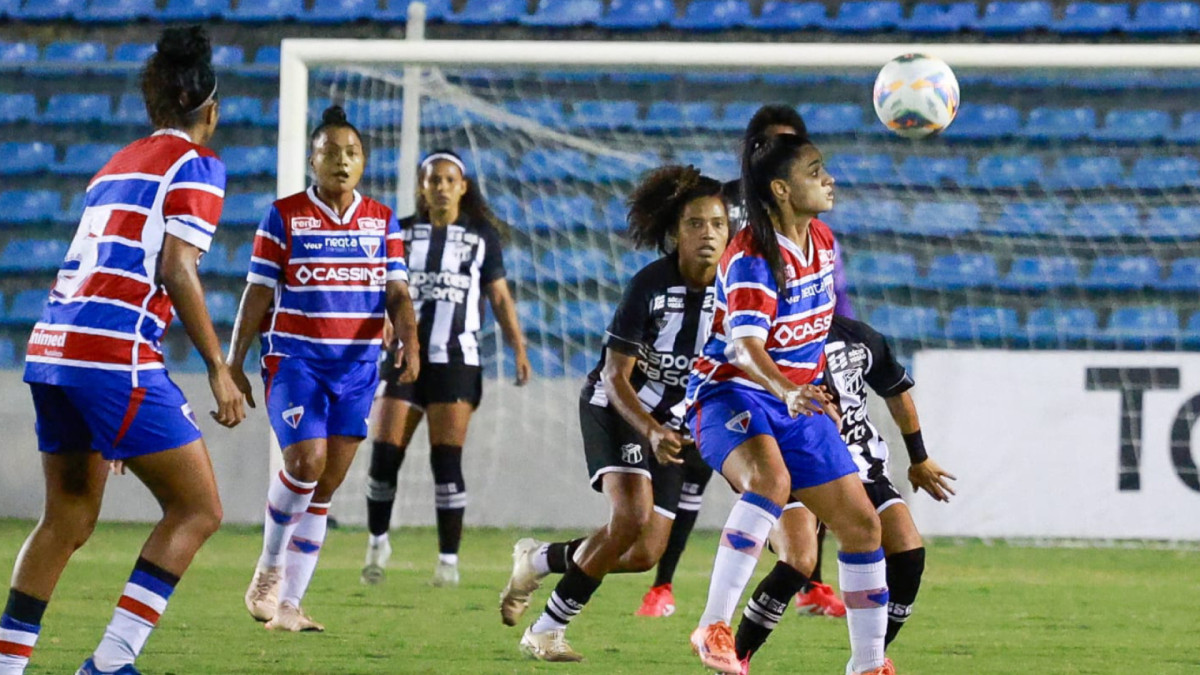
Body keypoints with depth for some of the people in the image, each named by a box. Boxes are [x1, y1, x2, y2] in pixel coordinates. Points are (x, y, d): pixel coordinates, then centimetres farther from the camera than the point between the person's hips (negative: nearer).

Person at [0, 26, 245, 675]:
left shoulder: (115, 166, 25)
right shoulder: (196, 165, 1)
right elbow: (177, 270, -9)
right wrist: (218, 368, -7)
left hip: (53, 349, 8)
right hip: (114, 353, -8)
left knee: (67, 522, 16)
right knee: (197, 510, -1)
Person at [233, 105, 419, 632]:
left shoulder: (382, 222, 10)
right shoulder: (284, 217, 0)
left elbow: (397, 292, 4)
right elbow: (257, 294, 1)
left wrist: (409, 339, -16)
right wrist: (233, 363, -2)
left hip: (358, 366, 4)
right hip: (295, 359, -4)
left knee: (326, 486, 3)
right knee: (305, 460, -22)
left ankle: (288, 604, 9)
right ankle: (270, 567, 1)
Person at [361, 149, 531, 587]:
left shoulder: (482, 236, 8)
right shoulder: (400, 234, 10)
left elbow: (500, 296, 10)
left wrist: (518, 348, 0)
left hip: (456, 361, -2)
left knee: (447, 461, -7)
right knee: (384, 454, -5)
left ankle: (449, 560, -1)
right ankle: (378, 542, 16)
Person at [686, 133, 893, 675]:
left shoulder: (821, 241, 5)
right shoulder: (752, 258, -21)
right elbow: (744, 345, -34)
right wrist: (788, 392, -52)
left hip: (797, 402, 8)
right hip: (731, 394, -8)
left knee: (862, 524, 5)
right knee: (771, 479, -38)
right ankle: (714, 629, -35)